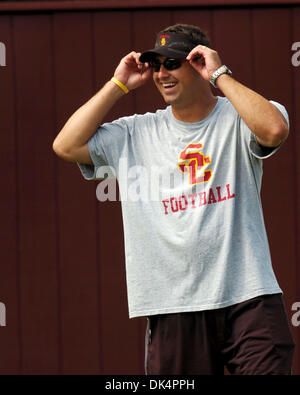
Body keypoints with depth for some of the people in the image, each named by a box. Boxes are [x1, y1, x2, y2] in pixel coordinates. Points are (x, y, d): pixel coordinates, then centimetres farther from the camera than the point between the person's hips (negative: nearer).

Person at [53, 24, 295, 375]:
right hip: (172, 310, 3)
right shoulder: (136, 133, 13)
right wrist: (119, 85, 7)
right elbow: (66, 145, 7)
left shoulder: (237, 119, 2)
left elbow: (274, 130, -20)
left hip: (248, 297, -3)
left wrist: (220, 75, -10)